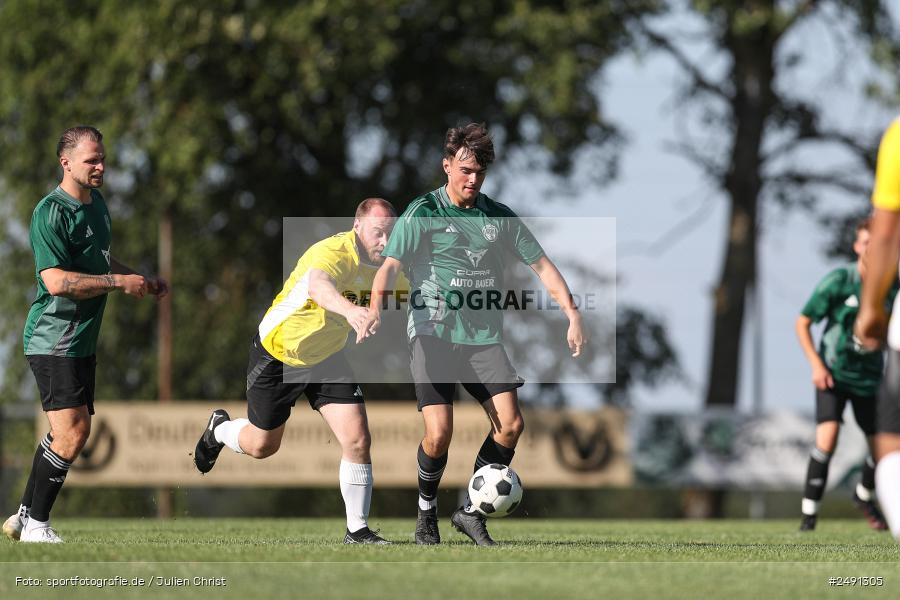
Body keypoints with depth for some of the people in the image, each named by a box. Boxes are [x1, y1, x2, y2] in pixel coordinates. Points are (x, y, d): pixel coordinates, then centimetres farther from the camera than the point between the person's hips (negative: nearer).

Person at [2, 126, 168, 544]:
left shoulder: (96, 202, 14)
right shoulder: (51, 213, -16)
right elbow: (56, 281, -25)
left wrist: (143, 281, 17)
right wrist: (119, 282, -22)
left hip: (82, 340, 10)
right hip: (53, 340, -9)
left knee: (67, 434, 12)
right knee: (72, 433, -16)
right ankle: (35, 525, -7)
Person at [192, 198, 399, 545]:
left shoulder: (385, 265, -10)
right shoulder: (333, 252, -34)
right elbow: (317, 285, -59)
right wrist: (348, 309, -78)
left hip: (327, 358, 5)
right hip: (277, 355, -5)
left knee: (358, 441, -12)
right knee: (262, 446, 13)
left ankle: (357, 530, 2)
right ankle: (219, 429, 48)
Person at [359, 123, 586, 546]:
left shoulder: (500, 217, 10)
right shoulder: (422, 213, -2)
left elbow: (541, 264, 13)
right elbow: (391, 266, -12)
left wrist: (572, 315, 2)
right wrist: (375, 310, -30)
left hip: (484, 337, 4)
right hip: (433, 334, -4)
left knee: (511, 425, -11)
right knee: (439, 434, -15)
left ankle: (471, 512, 5)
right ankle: (426, 512, 12)